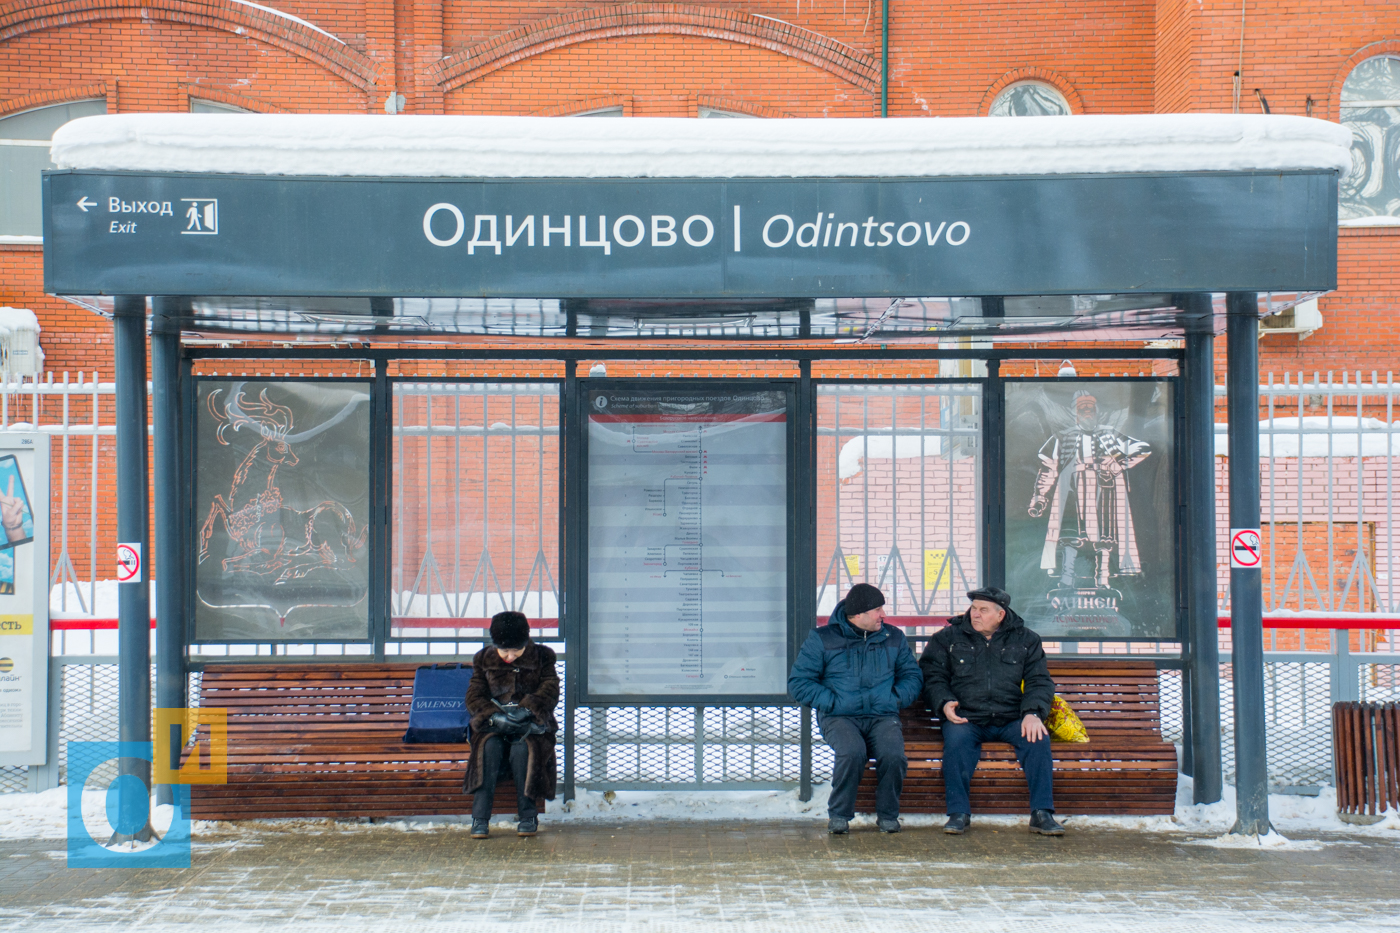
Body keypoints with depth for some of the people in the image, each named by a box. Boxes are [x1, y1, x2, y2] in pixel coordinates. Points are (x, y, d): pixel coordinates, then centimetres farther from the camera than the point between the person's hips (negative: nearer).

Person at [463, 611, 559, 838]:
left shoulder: (542, 656, 6)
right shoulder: (484, 659, 9)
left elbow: (550, 692, -4)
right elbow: (474, 697, 1)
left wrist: (527, 710, -23)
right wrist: (495, 716, -20)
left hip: (531, 727, -1)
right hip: (494, 727, 1)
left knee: (523, 748, -34)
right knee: (490, 747, -32)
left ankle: (528, 815, -22)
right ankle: (480, 818, -32)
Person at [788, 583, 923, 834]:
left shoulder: (894, 637, 16)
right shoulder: (822, 639, 6)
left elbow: (912, 675, 21)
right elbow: (798, 682, 3)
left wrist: (896, 698, 1)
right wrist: (832, 701, -9)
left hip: (882, 717, 2)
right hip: (840, 717, -2)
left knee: (893, 755, -30)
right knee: (852, 752, -35)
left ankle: (887, 814, -6)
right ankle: (839, 814, -12)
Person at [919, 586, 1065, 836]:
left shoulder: (1026, 640, 14)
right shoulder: (949, 637, 13)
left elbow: (1039, 681, 9)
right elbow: (933, 677, 10)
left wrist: (1033, 713, -11)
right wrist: (944, 704, -11)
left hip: (1012, 720, 1)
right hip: (967, 719, -1)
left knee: (1038, 738, -29)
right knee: (956, 738, -34)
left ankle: (1042, 813, -22)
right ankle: (958, 813, -26)